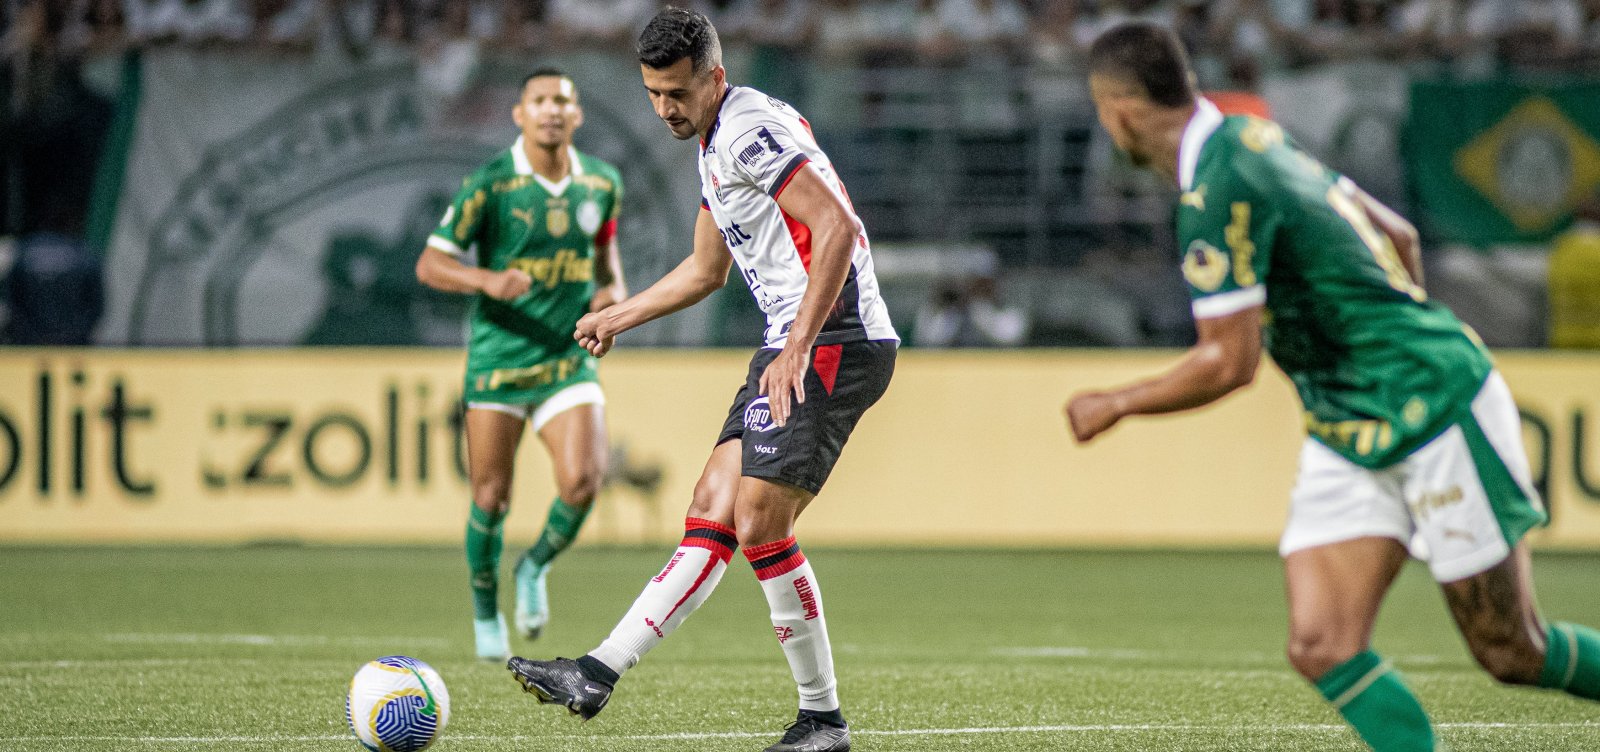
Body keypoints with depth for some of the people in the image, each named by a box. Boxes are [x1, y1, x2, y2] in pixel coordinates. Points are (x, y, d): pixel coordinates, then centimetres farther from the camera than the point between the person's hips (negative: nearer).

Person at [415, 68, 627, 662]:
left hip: (569, 361, 2)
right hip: (498, 359, -2)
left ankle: (536, 567, 13)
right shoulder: (490, 184, -9)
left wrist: (614, 290, 2)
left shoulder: (602, 183, 3)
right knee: (491, 497, 0)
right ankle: (486, 613, 25)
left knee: (583, 480, -17)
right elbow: (429, 265, -8)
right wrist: (488, 280, -27)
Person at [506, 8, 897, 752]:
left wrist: (798, 348, -26)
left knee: (758, 523, -13)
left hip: (833, 342, -10)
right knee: (711, 515, 6)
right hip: (798, 344, 10)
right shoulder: (715, 144, 20)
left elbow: (838, 228, -23)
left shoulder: (750, 129, -13)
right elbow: (706, 269, 34)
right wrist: (618, 317, 35)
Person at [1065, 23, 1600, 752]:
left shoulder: (1217, 193, -21)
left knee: (1514, 656, 0)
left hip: (1439, 410, -9)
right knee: (1322, 648, -6)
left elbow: (1228, 363, -22)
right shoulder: (1255, 138, 8)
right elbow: (1398, 236, 16)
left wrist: (1113, 405, -8)